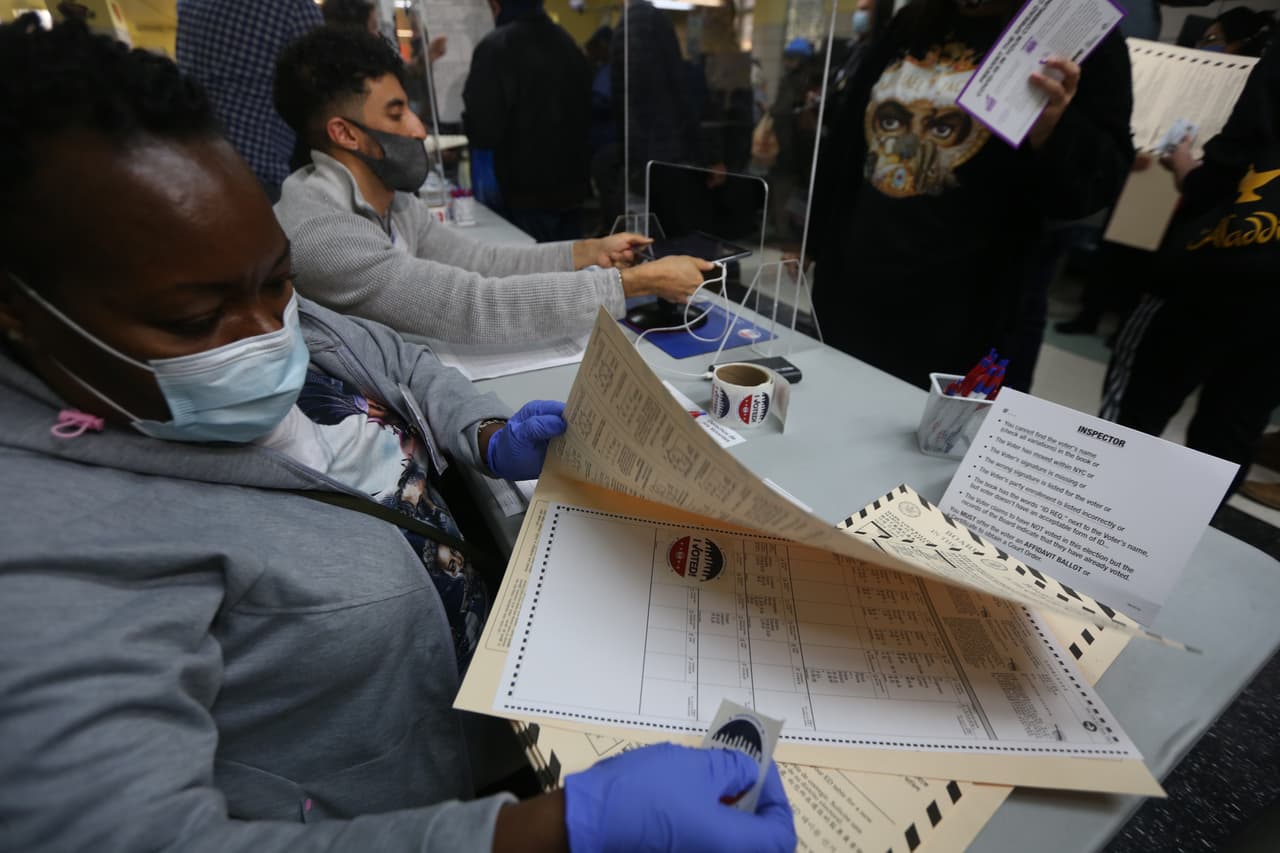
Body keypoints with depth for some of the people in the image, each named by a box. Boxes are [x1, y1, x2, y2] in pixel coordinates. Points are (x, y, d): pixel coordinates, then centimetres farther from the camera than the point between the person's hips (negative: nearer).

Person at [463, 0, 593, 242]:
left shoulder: (496, 46, -13)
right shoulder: (569, 43, 10)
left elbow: (483, 131, -18)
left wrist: (471, 121, 2)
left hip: (527, 193, -7)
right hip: (573, 187, 7)